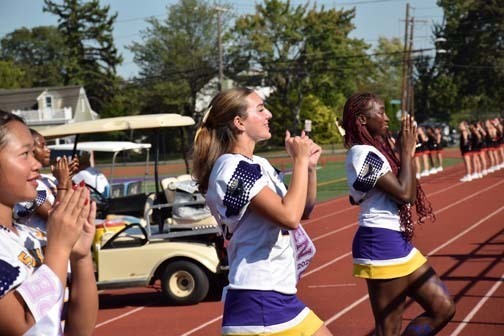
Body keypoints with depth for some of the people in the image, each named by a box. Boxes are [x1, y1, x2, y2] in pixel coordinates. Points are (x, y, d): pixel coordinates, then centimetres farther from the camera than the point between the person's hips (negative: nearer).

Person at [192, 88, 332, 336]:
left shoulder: (259, 165, 12)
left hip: (278, 296, 10)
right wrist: (300, 160, -16)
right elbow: (289, 217, -27)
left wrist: (310, 166, 3)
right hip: (256, 301, -10)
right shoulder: (232, 167, -17)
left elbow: (303, 210, 19)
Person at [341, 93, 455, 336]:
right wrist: (407, 151, -10)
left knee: (443, 307, 12)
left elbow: (405, 194, 18)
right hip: (381, 244, -10)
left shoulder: (373, 151, 14)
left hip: (397, 243, 10)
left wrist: (405, 151, 13)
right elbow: (404, 193, -20)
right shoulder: (363, 153, -15)